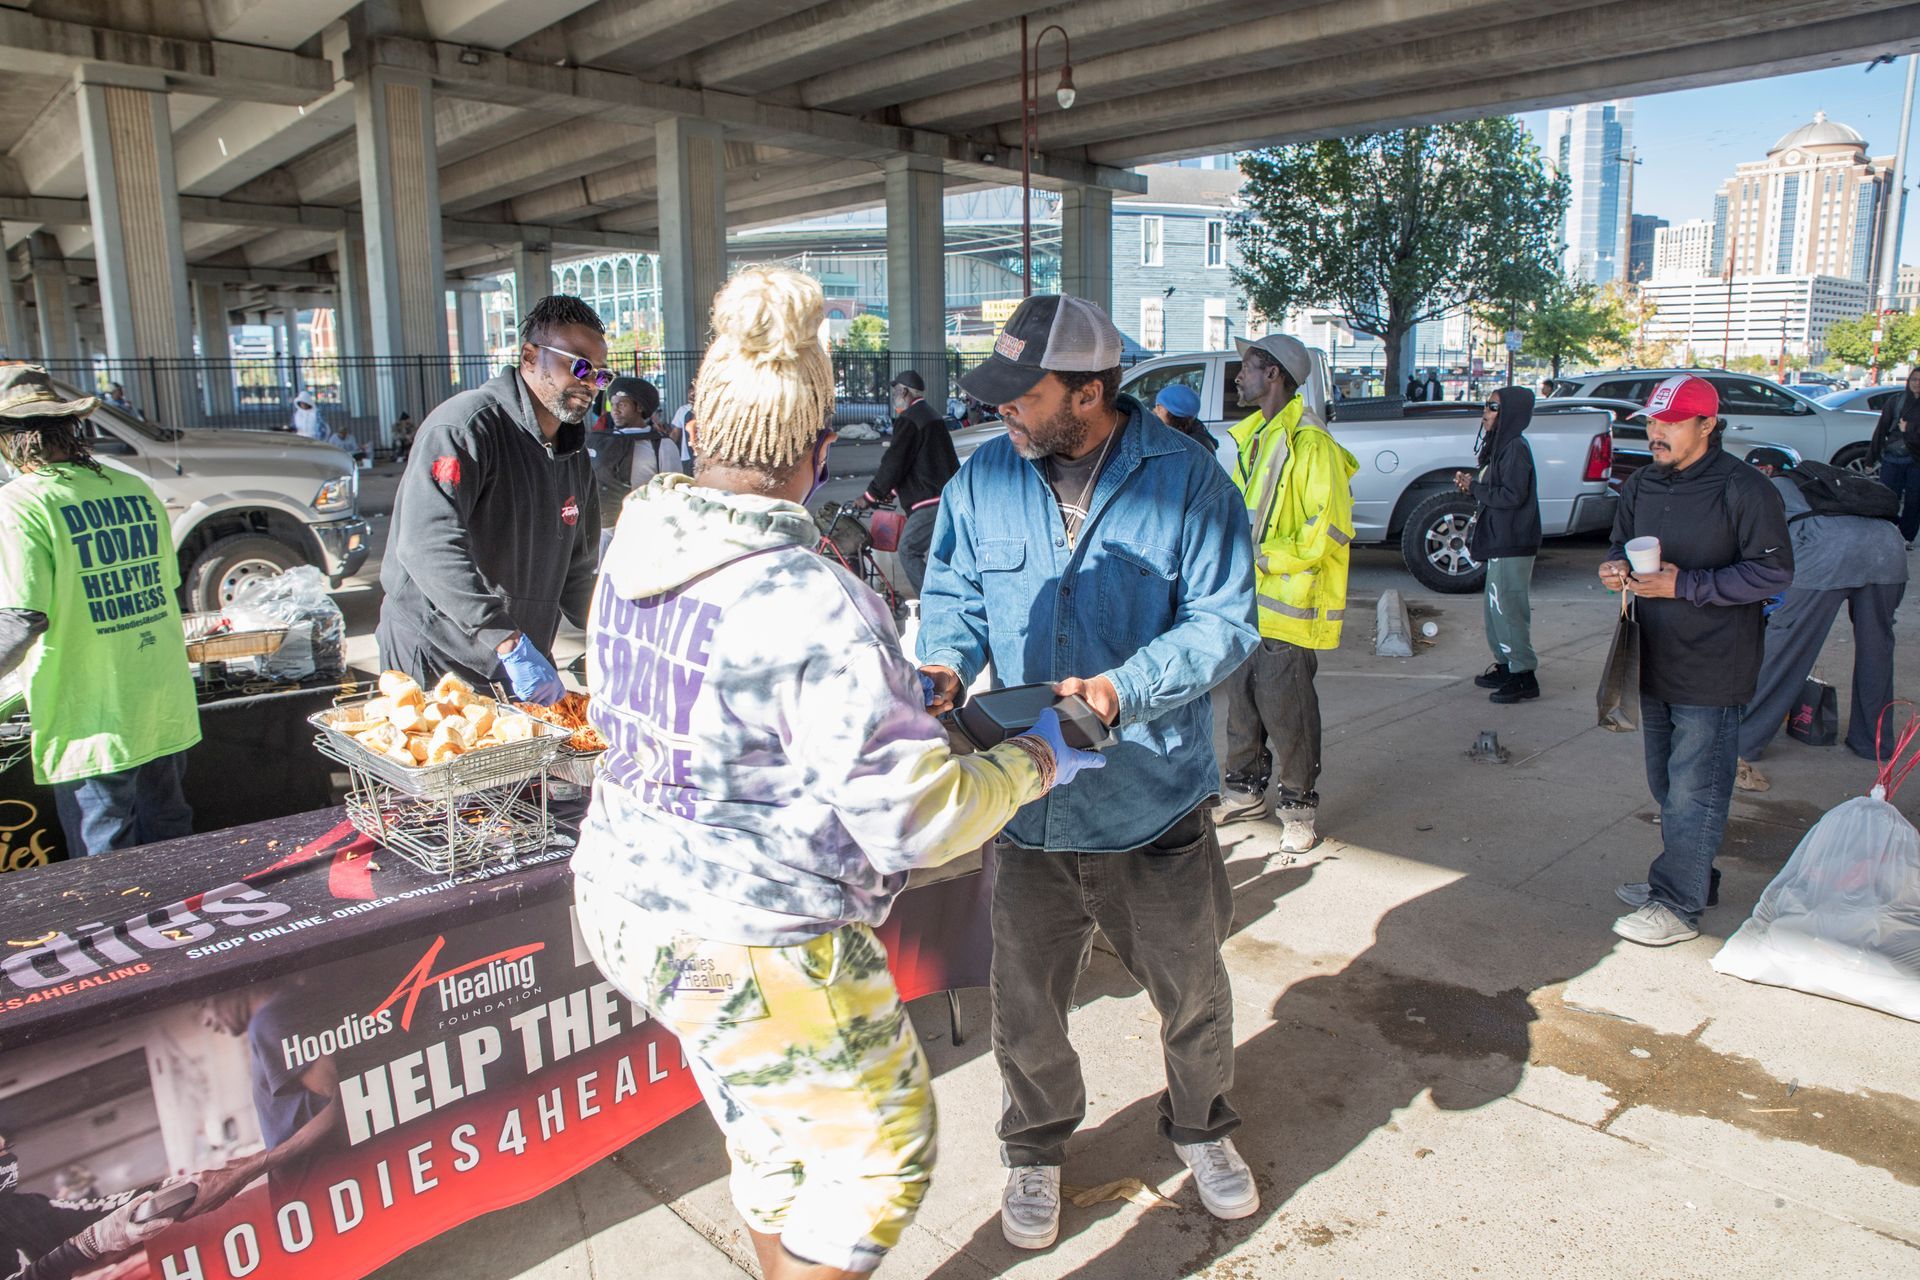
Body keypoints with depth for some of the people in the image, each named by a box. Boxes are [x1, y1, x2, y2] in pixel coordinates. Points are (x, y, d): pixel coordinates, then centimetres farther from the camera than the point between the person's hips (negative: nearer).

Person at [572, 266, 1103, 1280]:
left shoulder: (633, 557, -2)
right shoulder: (814, 608, -28)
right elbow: (919, 820, -24)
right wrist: (1035, 761, -5)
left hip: (626, 904, 9)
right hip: (754, 950, -8)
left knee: (770, 1138, 28)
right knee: (878, 1146, 16)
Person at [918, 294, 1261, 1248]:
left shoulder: (1186, 481, -10)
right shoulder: (983, 480, -1)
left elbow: (1221, 623, -12)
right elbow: (952, 596, 6)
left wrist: (1122, 688, -28)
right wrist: (948, 662, -16)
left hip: (1156, 805, -1)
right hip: (1029, 804, 2)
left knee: (1192, 990, 19)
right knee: (1024, 1003, 15)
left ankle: (1202, 1128, 49)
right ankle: (1035, 1149, 43)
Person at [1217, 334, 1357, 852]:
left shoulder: (1310, 445, -15)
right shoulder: (1255, 436, 16)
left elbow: (1328, 532, -19)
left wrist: (1264, 557, -16)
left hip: (1287, 603, -9)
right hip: (1248, 600, 9)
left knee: (1285, 710, -2)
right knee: (1242, 701, 16)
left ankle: (1300, 806, 13)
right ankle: (1247, 790, 30)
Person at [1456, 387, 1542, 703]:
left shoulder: (1515, 449, -16)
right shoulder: (1500, 446, 15)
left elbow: (1512, 496, -22)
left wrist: (1474, 486, -13)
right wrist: (1473, 485, 3)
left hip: (1512, 546, -10)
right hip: (1499, 543, 10)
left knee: (1508, 608, -8)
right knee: (1497, 606, 16)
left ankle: (1524, 676, -2)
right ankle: (1505, 667, 26)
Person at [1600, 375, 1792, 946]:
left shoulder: (1744, 489, -12)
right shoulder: (1639, 487, 8)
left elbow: (1774, 571, -13)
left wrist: (1686, 586, -21)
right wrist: (1617, 569, -4)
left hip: (1712, 669, -7)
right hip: (1655, 661, 7)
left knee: (1693, 790, -3)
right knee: (1666, 783, 16)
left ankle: (1678, 905, 5)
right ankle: (1690, 878, 32)